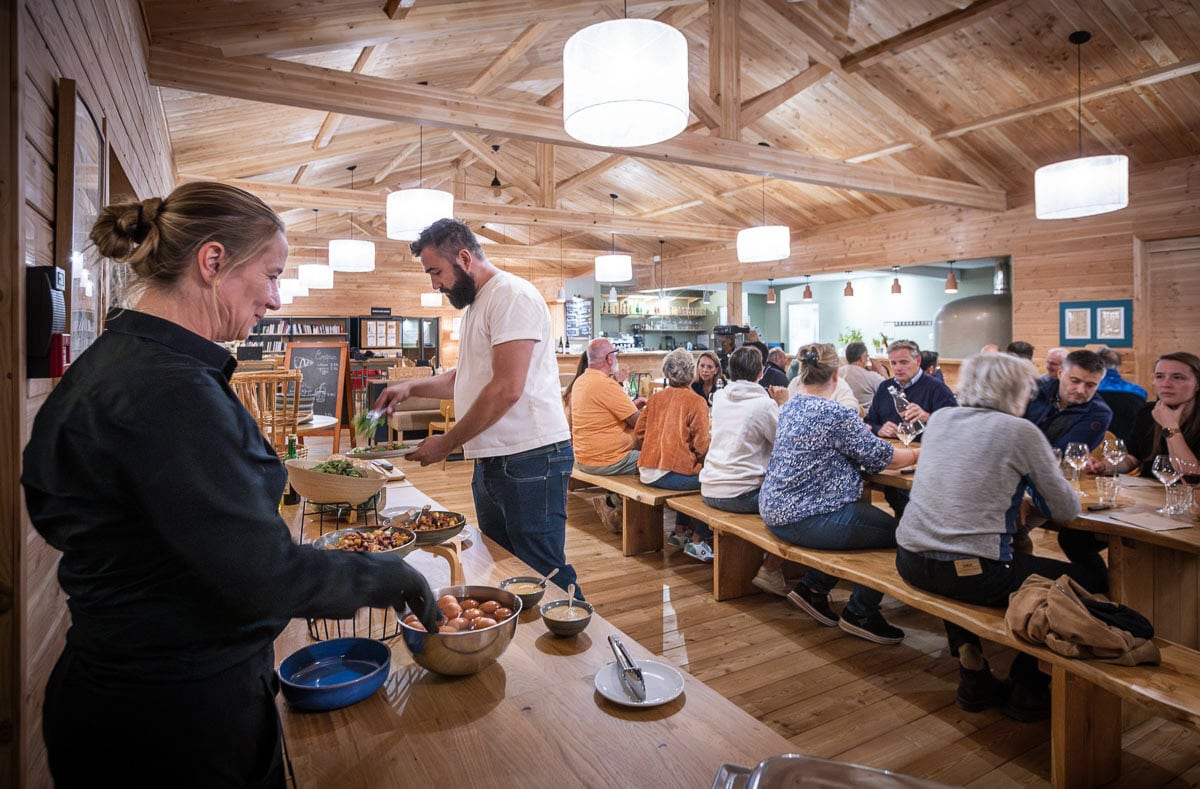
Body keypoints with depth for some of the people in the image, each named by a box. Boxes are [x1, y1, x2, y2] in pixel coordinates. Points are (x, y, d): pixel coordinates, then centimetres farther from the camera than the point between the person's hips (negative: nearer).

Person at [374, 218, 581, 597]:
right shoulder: (475, 305, 20)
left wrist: (447, 443, -12)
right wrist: (412, 386, 13)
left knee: (543, 574, -3)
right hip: (491, 462, 10)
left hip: (529, 459, -10)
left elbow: (507, 388, -21)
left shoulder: (511, 295, -13)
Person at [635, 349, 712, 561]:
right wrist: (702, 461, 10)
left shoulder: (656, 398, 9)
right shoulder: (696, 402, -7)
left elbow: (639, 432, 12)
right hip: (673, 474, -7)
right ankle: (698, 540, 7)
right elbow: (702, 446, -10)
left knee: (690, 476, 28)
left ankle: (679, 531, 30)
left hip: (647, 473, 7)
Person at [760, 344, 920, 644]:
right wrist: (917, 454, 9)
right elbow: (882, 458, -10)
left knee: (862, 513, 24)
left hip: (774, 511, 9)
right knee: (896, 532, 3)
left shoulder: (789, 408, 8)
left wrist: (862, 431, 29)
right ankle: (859, 613, 13)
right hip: (805, 520, -9)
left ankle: (812, 588, 23)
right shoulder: (838, 415, -17)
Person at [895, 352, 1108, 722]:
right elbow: (1066, 510, 0)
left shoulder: (939, 418, 10)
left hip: (910, 562, 6)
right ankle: (1029, 690, 26)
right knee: (1085, 578, 15)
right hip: (969, 573, -6)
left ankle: (974, 677, 35)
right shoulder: (1021, 432, -6)